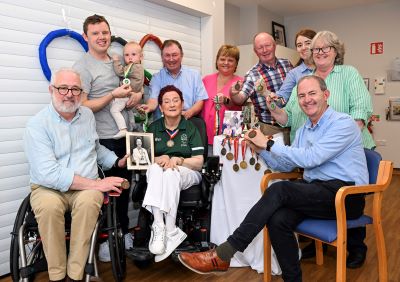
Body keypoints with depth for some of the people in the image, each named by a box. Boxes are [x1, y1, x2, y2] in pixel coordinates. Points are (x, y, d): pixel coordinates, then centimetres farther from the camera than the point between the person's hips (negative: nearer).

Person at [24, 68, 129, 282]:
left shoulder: (88, 115, 10)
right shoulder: (37, 125, -9)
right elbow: (49, 174, -21)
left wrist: (117, 161, 11)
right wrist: (96, 184, -23)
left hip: (86, 188, 3)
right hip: (48, 188, -2)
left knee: (89, 200, -32)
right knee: (49, 206, -36)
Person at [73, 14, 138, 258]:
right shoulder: (83, 67, -9)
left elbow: (133, 85, 24)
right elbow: (81, 107, -15)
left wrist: (137, 94, 1)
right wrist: (113, 95, -21)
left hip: (125, 136, 7)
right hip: (103, 140, -7)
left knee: (124, 187, 16)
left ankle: (123, 232, 32)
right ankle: (103, 238, 18)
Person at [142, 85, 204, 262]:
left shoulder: (191, 128, 8)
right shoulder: (153, 128, 15)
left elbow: (199, 162, 1)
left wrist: (178, 160, -17)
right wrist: (160, 159, -14)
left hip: (187, 173, -1)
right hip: (158, 171, 2)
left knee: (171, 173, -36)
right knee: (155, 169, -34)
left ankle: (160, 229, -33)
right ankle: (167, 230, -42)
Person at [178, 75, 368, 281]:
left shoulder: (342, 123, -8)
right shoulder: (303, 130, 17)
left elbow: (310, 158, -20)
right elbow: (285, 166, 16)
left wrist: (269, 144, -16)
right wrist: (261, 150, -2)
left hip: (345, 195, -6)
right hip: (316, 192, 6)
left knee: (279, 190, -27)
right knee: (277, 220, -24)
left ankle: (222, 255, -24)